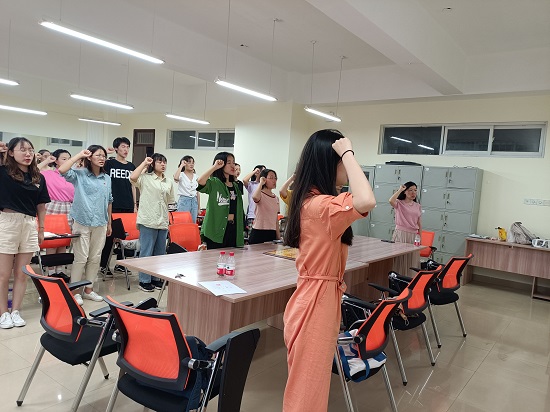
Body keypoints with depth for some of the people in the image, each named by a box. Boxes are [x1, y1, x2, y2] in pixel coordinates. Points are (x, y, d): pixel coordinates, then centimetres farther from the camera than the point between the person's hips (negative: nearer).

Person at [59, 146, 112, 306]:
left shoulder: (107, 178, 9)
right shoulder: (79, 174, -3)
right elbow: (62, 170, -23)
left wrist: (109, 223, 15)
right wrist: (79, 155, -14)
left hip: (100, 223, 5)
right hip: (82, 222, -4)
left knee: (95, 258, 10)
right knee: (81, 258, -2)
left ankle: (88, 289, 23)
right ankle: (75, 291, 11)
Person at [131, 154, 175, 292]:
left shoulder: (168, 183, 12)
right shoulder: (145, 178, -3)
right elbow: (133, 177, -24)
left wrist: (167, 220, 14)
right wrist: (144, 163, -12)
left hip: (163, 222, 6)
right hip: (148, 221, -6)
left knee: (160, 252, 13)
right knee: (146, 252, 1)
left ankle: (155, 278, 26)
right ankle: (144, 281, 12)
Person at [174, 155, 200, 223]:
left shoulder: (196, 176, 10)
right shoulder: (181, 175, -4)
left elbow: (197, 192, 13)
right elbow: (175, 178, -30)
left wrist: (199, 207, 11)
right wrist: (181, 165, -19)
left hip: (194, 201, 5)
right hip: (184, 200, -5)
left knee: (193, 223, 7)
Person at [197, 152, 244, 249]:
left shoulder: (236, 186, 15)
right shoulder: (214, 183, -5)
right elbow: (200, 182, -29)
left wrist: (241, 231, 19)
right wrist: (215, 167, -24)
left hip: (233, 230, 7)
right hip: (216, 230, -6)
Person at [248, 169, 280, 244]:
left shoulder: (276, 198, 12)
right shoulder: (260, 194, -8)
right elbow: (255, 197, -36)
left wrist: (278, 237, 15)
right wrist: (261, 183, -20)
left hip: (272, 233, 7)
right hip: (258, 233, -7)